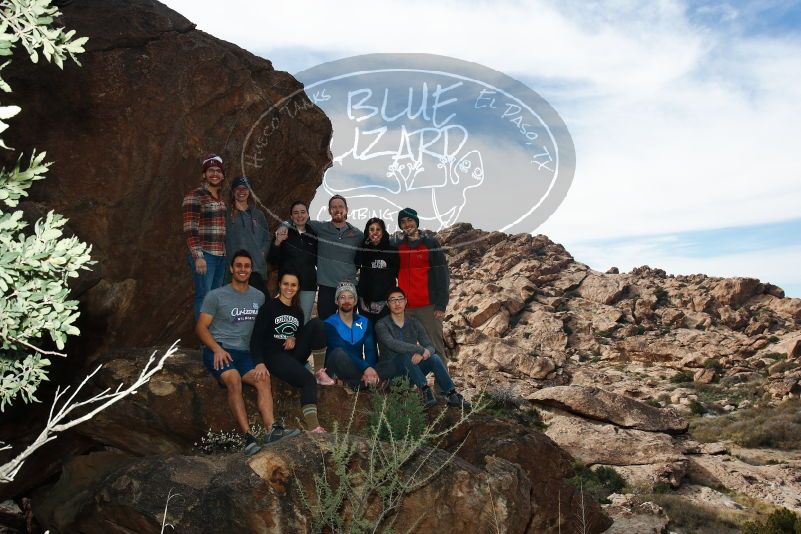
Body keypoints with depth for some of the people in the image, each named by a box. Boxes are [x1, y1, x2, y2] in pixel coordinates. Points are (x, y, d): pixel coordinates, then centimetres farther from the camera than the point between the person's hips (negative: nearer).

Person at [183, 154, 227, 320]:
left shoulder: (221, 198, 17)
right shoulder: (194, 196, -6)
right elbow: (190, 229, -13)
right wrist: (198, 256, -20)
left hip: (221, 255, 7)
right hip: (204, 255, -7)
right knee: (204, 296, -7)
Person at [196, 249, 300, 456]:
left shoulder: (259, 297, 18)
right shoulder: (216, 296, 5)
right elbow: (201, 327, 2)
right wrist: (217, 349, -14)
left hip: (244, 353, 4)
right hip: (218, 350, -3)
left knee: (263, 378, -27)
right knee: (234, 379, -33)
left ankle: (271, 428, -37)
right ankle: (248, 435, -36)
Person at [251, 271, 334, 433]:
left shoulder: (298, 312, 16)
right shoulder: (269, 307, -1)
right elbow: (256, 338, -8)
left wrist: (294, 339, -4)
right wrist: (259, 363, -24)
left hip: (294, 355, 6)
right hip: (274, 356, -5)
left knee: (316, 323, -15)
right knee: (308, 380, -31)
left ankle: (320, 372, -15)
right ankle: (313, 427, -42)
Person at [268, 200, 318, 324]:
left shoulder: (313, 235, 8)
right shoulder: (284, 233, 1)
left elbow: (318, 261, 16)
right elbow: (273, 260, -3)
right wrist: (277, 242, -18)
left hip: (308, 285, 2)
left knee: (305, 321, 4)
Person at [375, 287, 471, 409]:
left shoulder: (414, 323, 6)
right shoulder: (382, 325, -8)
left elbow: (430, 347, -4)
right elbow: (393, 344, -28)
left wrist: (421, 354, -28)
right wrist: (420, 350, -32)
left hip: (412, 374, 4)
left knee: (434, 358, -23)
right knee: (405, 355, -33)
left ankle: (452, 395, -26)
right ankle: (425, 390, -33)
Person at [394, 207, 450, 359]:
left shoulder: (430, 243, 1)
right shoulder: (398, 246, 14)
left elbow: (442, 274, -3)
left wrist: (441, 304, -10)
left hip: (428, 306, -4)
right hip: (405, 308, 4)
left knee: (435, 347, -4)